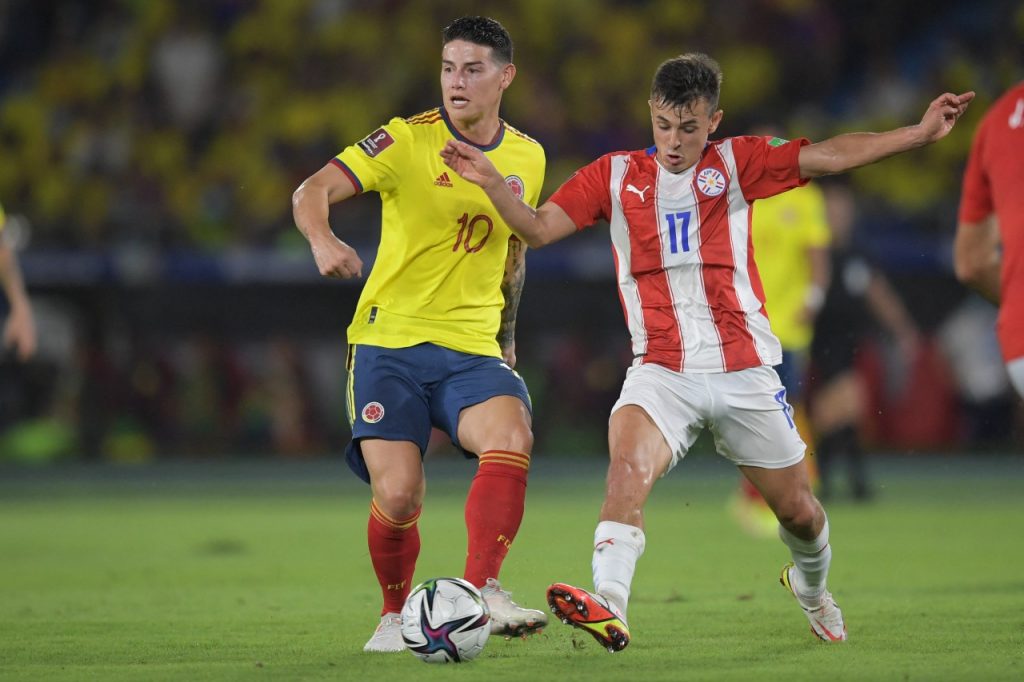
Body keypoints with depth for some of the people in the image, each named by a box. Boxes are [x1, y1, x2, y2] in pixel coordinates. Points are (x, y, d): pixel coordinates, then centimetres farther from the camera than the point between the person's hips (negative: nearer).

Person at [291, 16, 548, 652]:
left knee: (511, 438, -28)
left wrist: (506, 335, 28)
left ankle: (481, 592, -27)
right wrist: (323, 241, -37)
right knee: (398, 496, -12)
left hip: (472, 349, 3)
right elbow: (313, 190, -15)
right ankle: (395, 616, 15)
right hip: (390, 341, -3)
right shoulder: (408, 140, -5)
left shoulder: (527, 159, 9)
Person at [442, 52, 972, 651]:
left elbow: (832, 156, -5)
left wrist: (921, 133, -15)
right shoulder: (615, 175, 4)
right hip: (663, 371, -1)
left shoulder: (735, 163, 2)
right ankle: (608, 608, -43)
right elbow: (538, 229, 0)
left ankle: (812, 590, 43)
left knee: (797, 509, 10)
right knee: (629, 465, -31)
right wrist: (491, 183, -17)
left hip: (745, 370, 1)